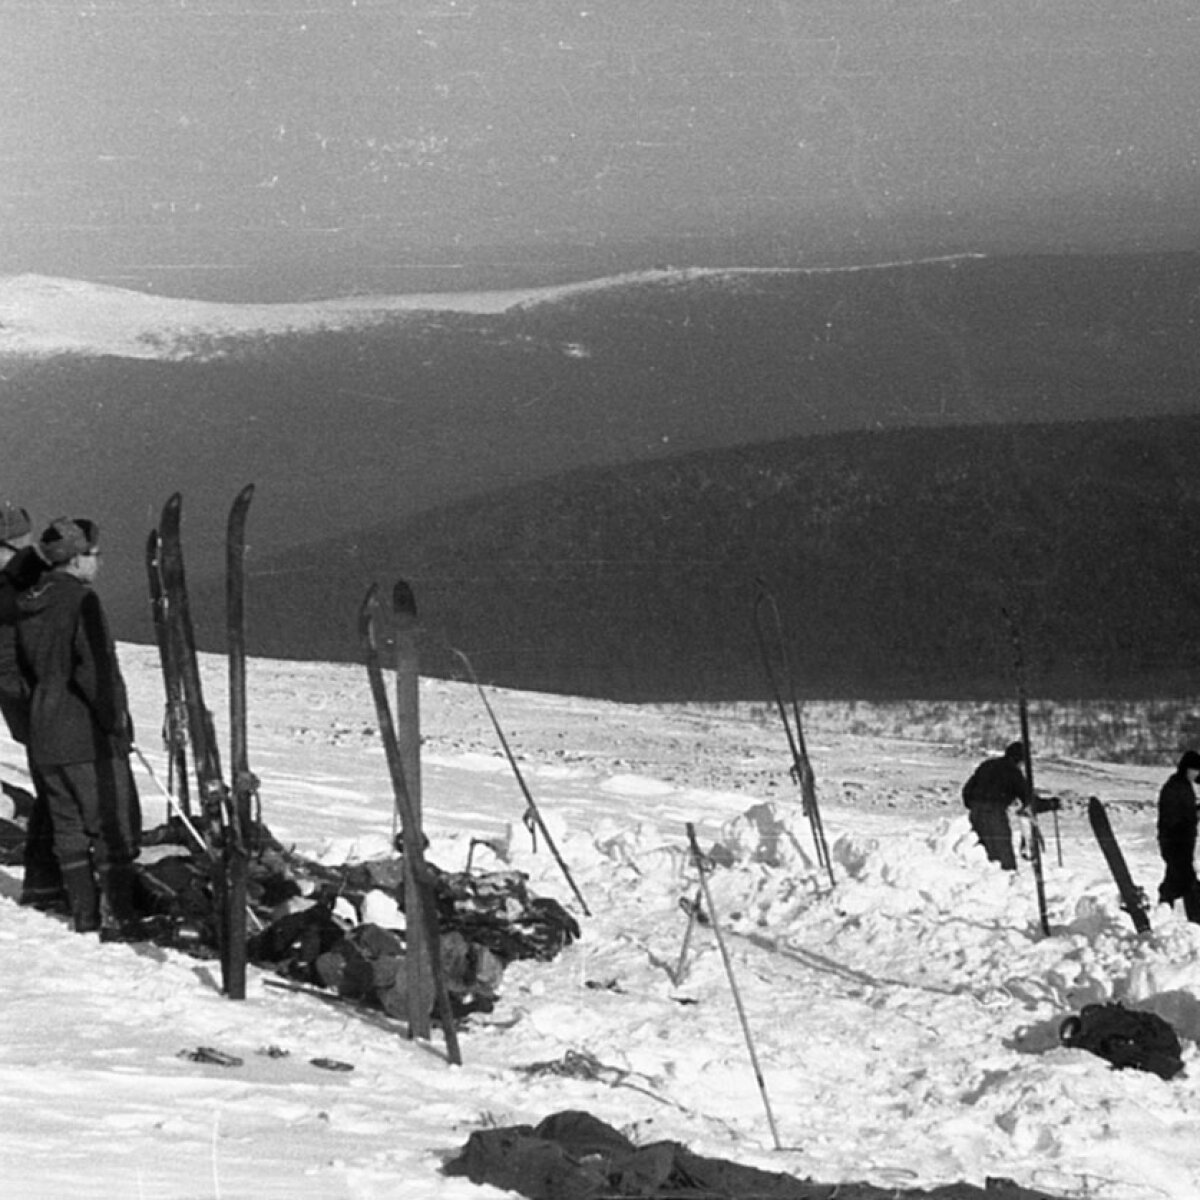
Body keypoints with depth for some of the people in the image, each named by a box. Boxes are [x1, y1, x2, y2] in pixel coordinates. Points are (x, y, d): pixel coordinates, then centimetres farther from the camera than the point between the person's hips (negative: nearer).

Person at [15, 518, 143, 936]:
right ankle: (116, 917, -3)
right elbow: (96, 669, -22)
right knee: (116, 826, 0)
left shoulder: (30, 605, 10)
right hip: (89, 737, -8)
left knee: (69, 828, 13)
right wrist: (116, 723, -13)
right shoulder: (81, 600, -16)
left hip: (45, 739, 8)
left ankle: (84, 914, 16)